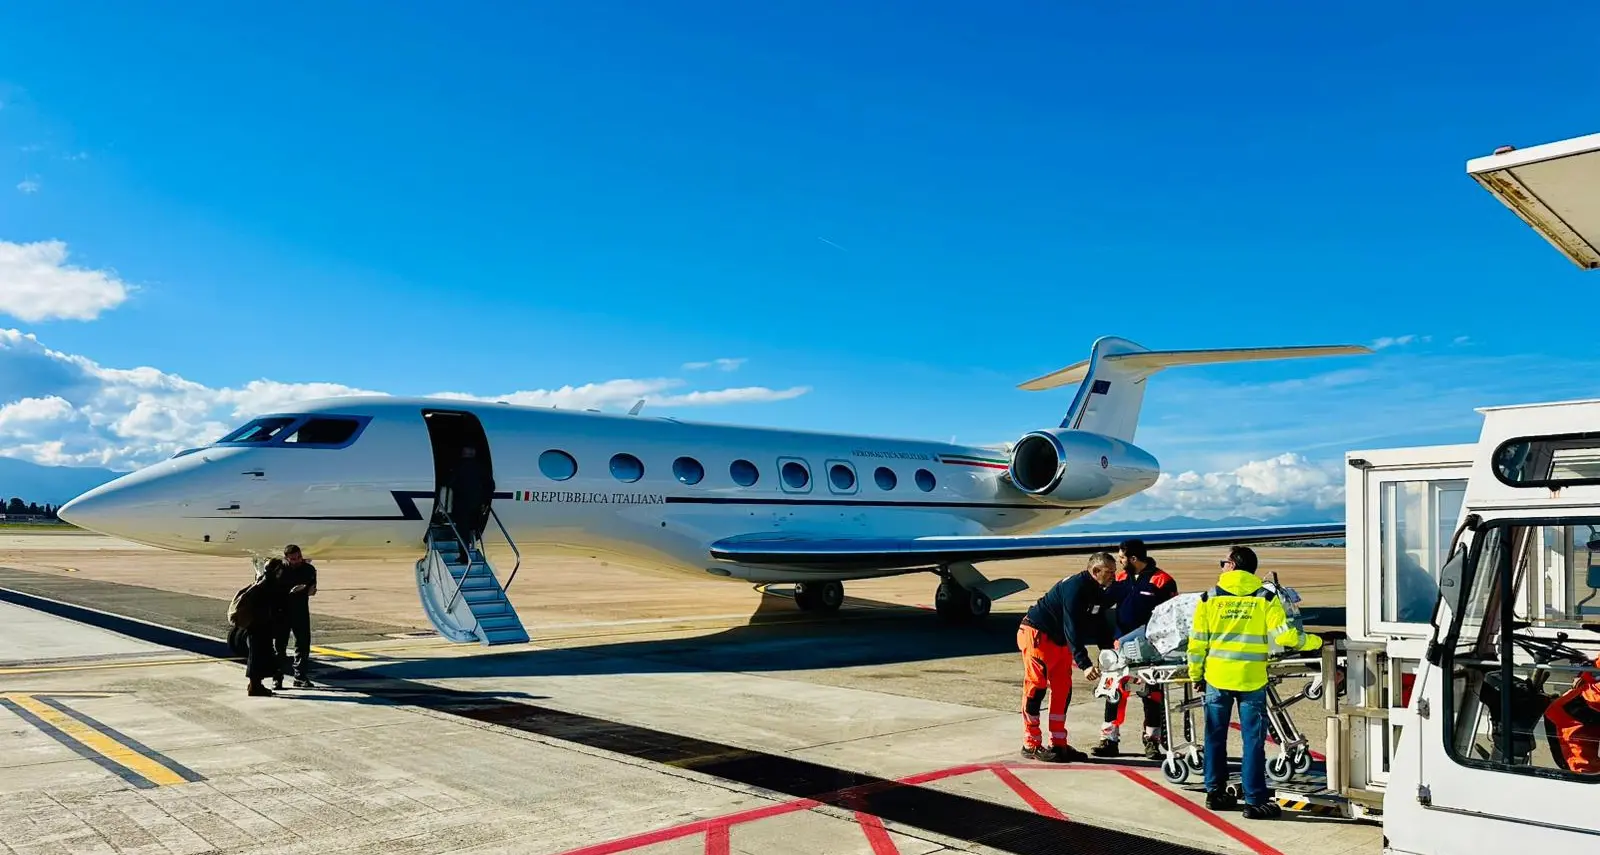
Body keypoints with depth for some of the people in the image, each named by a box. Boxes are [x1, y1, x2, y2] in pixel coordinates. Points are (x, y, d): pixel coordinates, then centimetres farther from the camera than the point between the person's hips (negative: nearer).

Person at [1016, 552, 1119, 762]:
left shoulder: (1098, 593, 3)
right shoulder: (1075, 587, -26)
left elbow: (1098, 627, 9)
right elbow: (1072, 629, -32)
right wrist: (1084, 664, -37)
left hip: (1060, 640, 10)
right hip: (1037, 634, -10)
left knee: (1063, 690, 6)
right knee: (1036, 687, -8)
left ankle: (1058, 744, 12)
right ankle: (1031, 745, -1)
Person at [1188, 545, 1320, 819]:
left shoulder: (1210, 597, -1)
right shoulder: (1265, 598, -4)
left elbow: (1197, 642, 0)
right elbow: (1285, 637, -11)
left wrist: (1195, 674, 12)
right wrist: (1315, 642, 6)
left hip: (1217, 676, 2)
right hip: (1251, 679, -1)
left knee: (1215, 736, 13)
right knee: (1253, 740, 3)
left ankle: (1215, 792, 21)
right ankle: (1255, 801, 4)